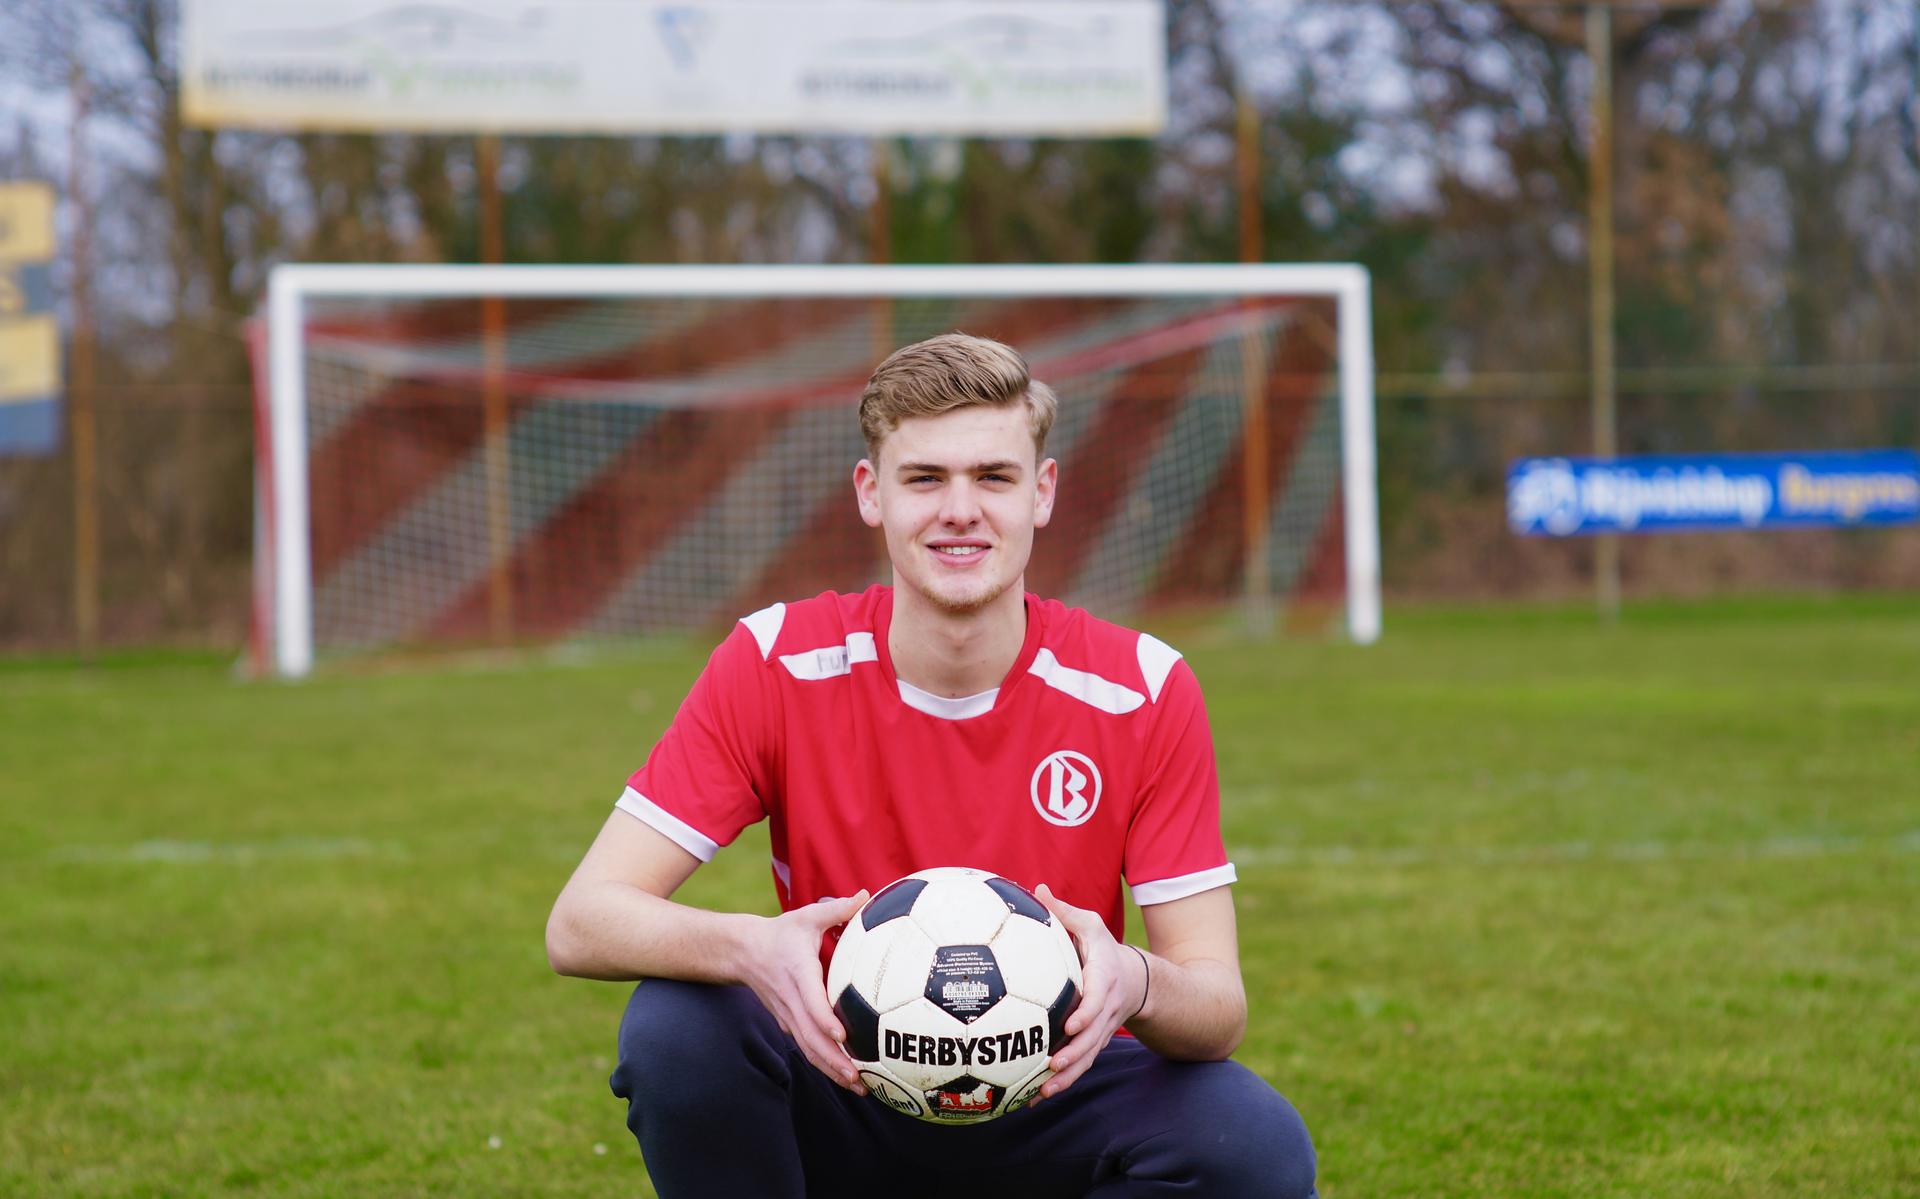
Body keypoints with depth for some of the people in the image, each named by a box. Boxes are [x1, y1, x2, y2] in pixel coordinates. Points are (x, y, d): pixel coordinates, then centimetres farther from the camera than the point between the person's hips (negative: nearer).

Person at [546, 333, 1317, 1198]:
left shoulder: (1143, 689, -11)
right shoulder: (775, 664, -12)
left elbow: (1219, 1007, -13)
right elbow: (579, 925, -18)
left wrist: (1133, 985, -38)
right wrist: (752, 950, -40)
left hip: (1048, 1105, 0)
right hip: (840, 1105, 0)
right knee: (674, 1023, -30)